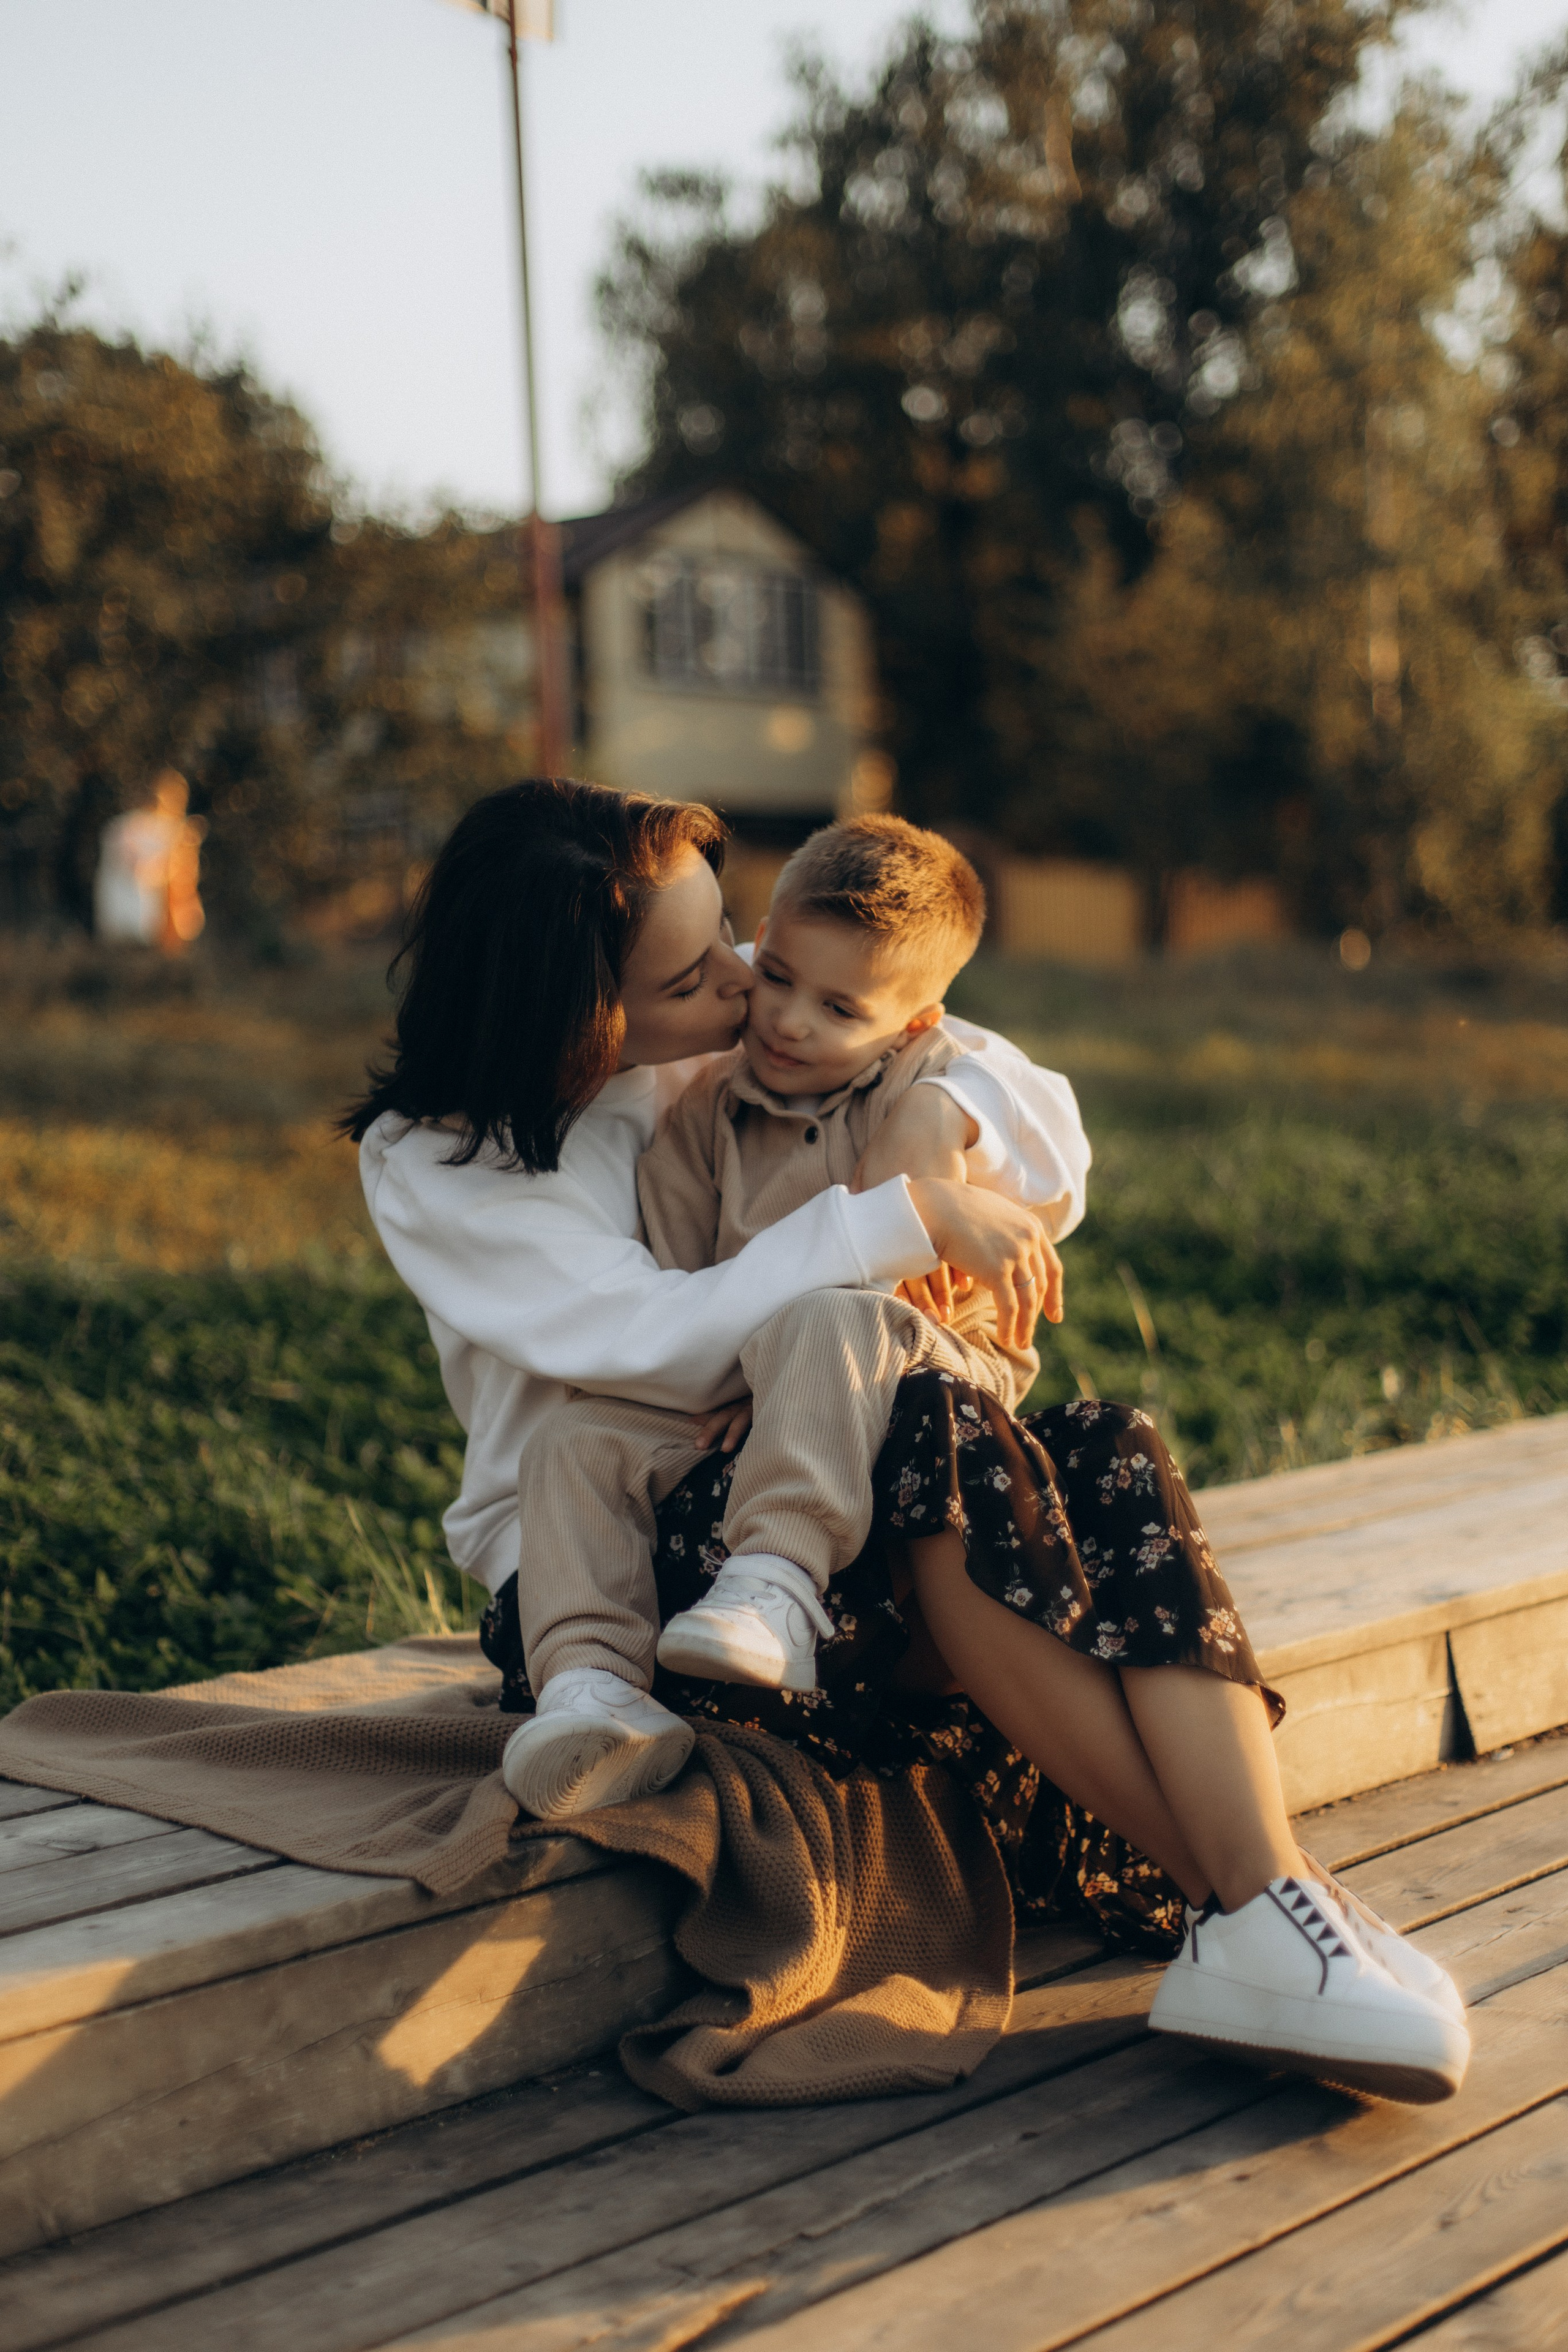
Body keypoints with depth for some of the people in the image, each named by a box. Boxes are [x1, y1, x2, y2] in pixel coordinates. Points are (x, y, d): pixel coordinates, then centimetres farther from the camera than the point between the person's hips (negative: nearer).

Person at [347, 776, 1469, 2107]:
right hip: (601, 1580, -5)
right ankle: (1218, 1895, -30)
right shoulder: (427, 1161, -6)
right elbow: (664, 1346, -20)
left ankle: (1266, 1916, -38)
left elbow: (1021, 1094, 11)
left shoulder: (734, 1062, 8)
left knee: (1115, 1458, -24)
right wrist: (909, 1219, -20)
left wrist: (938, 1121, -12)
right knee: (938, 1432, -34)